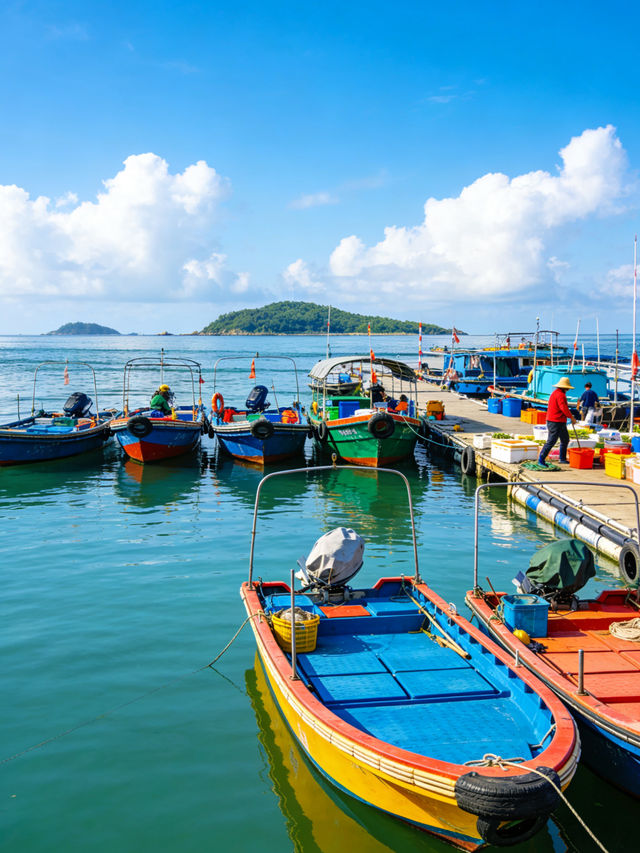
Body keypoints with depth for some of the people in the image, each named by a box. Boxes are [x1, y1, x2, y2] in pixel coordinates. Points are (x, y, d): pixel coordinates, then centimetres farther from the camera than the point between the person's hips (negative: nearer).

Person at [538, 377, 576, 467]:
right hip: (556, 422, -11)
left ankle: (562, 459, 25)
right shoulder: (560, 395, -16)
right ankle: (541, 459, -8)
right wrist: (572, 417, -12)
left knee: (565, 440, 18)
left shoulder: (555, 393, 16)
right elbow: (564, 408, -23)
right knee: (551, 441, -10)